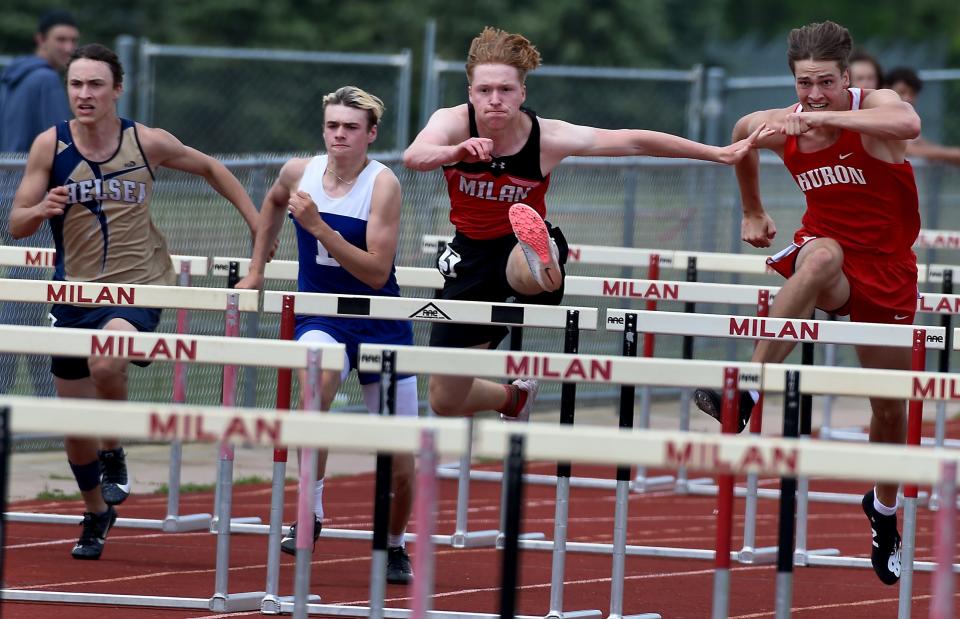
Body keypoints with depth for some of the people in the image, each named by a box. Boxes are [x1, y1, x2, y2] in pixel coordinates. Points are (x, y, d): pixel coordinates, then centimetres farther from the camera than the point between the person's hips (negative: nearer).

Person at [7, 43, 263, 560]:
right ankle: (96, 512, 32)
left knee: (107, 361, -34)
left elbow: (209, 168, 12)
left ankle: (113, 454, -6)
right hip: (75, 294, 2)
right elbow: (16, 225, -3)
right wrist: (42, 209, -26)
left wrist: (258, 223, 9)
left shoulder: (147, 143, -6)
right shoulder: (50, 145, -5)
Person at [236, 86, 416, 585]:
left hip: (379, 323, -1)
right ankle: (310, 515, -27)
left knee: (399, 463, 1)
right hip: (320, 315, 1)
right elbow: (273, 203, 24)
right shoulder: (299, 172, -3)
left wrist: (318, 227, -27)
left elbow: (377, 272, -22)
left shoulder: (383, 184, -14)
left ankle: (393, 547, 32)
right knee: (317, 375, -36)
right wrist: (256, 270, 21)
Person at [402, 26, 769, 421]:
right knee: (445, 400, 9)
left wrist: (719, 154, -10)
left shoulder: (547, 138, -17)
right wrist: (457, 152, -62)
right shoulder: (452, 123, -17)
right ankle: (514, 397, 39)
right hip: (472, 252, 2)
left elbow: (633, 141, -11)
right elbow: (414, 156, -39)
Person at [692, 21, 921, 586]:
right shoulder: (779, 127, -7)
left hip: (887, 269, 0)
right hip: (827, 248, 0)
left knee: (891, 407, 7)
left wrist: (823, 117, -48)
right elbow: (743, 137, 19)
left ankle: (884, 512, 36)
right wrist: (752, 211, 26)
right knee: (821, 255, -39)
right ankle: (746, 395, -47)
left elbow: (910, 123, -45)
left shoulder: (875, 107, -19)